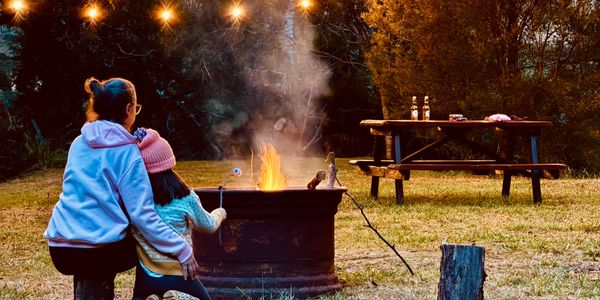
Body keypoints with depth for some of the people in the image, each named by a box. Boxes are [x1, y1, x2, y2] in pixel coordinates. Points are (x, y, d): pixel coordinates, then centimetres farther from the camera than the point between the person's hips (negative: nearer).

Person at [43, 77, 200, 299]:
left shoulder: (79, 144, 12)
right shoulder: (127, 152, -5)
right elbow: (142, 214, -12)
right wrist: (182, 250, -10)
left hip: (60, 249, 6)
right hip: (101, 251, -5)